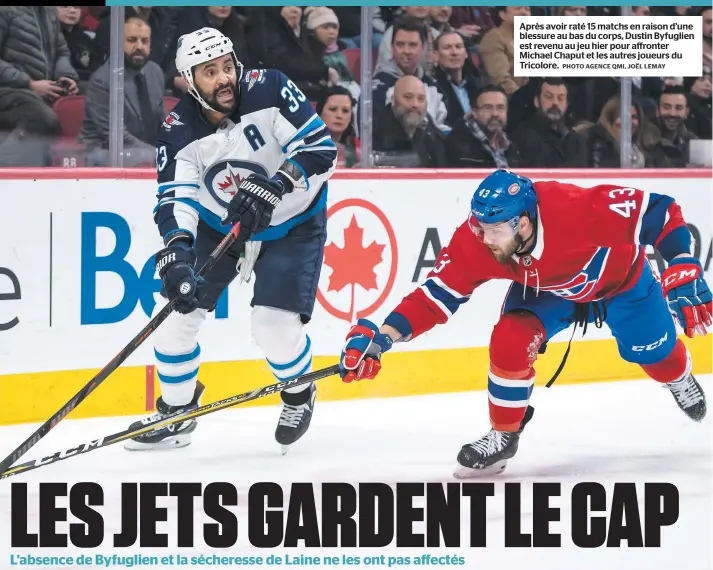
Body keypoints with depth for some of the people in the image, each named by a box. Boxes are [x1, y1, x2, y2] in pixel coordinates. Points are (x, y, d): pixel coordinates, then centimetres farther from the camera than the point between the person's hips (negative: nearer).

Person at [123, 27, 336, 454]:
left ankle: (300, 395, 18)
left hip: (292, 225, -3)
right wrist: (175, 253, -42)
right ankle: (176, 413, 21)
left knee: (275, 328, -15)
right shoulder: (179, 131, -18)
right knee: (179, 314, -2)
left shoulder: (270, 91, -24)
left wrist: (273, 189, -40)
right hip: (219, 225, 3)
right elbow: (176, 199, -23)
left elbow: (322, 151, -26)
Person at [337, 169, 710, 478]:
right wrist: (381, 338, -41)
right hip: (543, 289, 2)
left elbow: (659, 213, -37)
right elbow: (436, 294, -29)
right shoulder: (475, 243, -33)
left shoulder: (579, 209, -45)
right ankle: (503, 435, 2)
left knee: (653, 352, 7)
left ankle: (680, 380, 46)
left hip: (619, 274, -2)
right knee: (511, 341, -20)